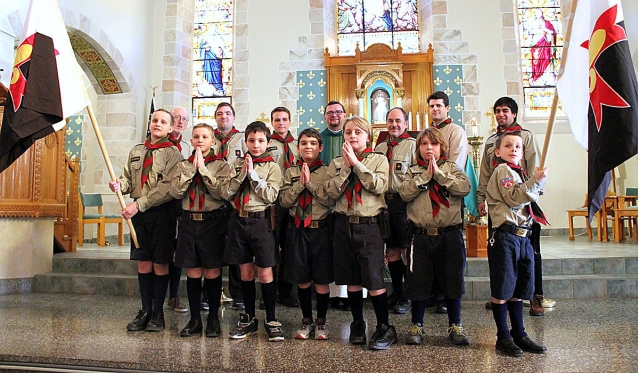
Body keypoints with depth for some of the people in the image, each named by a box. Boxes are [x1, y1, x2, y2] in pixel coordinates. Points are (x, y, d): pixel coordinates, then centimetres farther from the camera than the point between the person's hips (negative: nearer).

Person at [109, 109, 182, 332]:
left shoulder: (172, 152, -5)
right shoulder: (136, 151, 14)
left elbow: (167, 187, -15)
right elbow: (128, 178, 16)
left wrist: (139, 204, -19)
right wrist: (119, 185, -8)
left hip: (162, 213, -5)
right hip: (139, 213, 5)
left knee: (160, 264, 3)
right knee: (143, 263, 9)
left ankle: (158, 313, 16)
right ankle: (145, 311, 22)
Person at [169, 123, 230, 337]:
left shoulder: (221, 165, 1)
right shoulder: (184, 165, 10)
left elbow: (220, 192, -15)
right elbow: (175, 192, -4)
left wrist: (203, 168, -14)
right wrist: (191, 169, -10)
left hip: (211, 221, -3)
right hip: (188, 221, 3)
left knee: (212, 273, 3)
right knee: (192, 273, 8)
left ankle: (213, 319, 17)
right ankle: (195, 319, 20)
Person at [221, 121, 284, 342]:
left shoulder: (272, 167, 0)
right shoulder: (237, 164, 9)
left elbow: (271, 196, -12)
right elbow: (225, 193, -1)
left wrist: (253, 174, -14)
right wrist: (241, 174, -12)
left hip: (261, 221, -3)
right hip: (239, 220, 3)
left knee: (265, 273, -1)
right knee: (245, 272, 11)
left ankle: (271, 320, 13)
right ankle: (249, 319, 24)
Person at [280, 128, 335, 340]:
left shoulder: (327, 172, 1)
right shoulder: (291, 172, 8)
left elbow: (331, 199, -11)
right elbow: (284, 201, -1)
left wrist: (310, 183, -15)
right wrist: (300, 184, -11)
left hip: (321, 229, -2)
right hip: (298, 229, 2)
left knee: (322, 279, 3)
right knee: (302, 279, 9)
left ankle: (321, 322, 21)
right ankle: (307, 321, 25)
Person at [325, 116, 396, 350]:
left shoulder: (379, 160, 4)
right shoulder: (337, 162, 11)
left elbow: (379, 186, -13)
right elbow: (331, 192, -2)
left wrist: (357, 163, -12)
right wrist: (346, 167, -10)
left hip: (369, 225, -3)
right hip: (344, 224, 3)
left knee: (374, 280, -6)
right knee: (351, 280, 10)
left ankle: (385, 328, 10)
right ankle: (357, 324, 26)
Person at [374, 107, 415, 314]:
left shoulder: (412, 145, -3)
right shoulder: (380, 148, 16)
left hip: (404, 202, -6)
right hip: (384, 202, 6)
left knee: (407, 250, 1)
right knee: (391, 251, 13)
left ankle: (408, 297, 14)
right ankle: (396, 293, 27)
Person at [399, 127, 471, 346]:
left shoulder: (451, 168, 7)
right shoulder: (414, 171, 9)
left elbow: (464, 188, -12)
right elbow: (405, 193, -9)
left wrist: (438, 173, -12)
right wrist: (426, 175, -11)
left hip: (449, 235, 0)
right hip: (421, 236, 0)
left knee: (452, 280, 8)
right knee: (418, 281, 6)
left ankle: (455, 326, 26)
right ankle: (417, 325, 23)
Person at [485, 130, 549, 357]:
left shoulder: (519, 173, 22)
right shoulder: (502, 171, -6)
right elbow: (513, 198, -18)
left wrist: (537, 183, 14)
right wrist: (536, 181, -19)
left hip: (522, 238, 9)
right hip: (505, 237, -9)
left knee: (518, 290, 15)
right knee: (502, 291, -1)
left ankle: (519, 334, 24)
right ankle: (503, 337, 8)